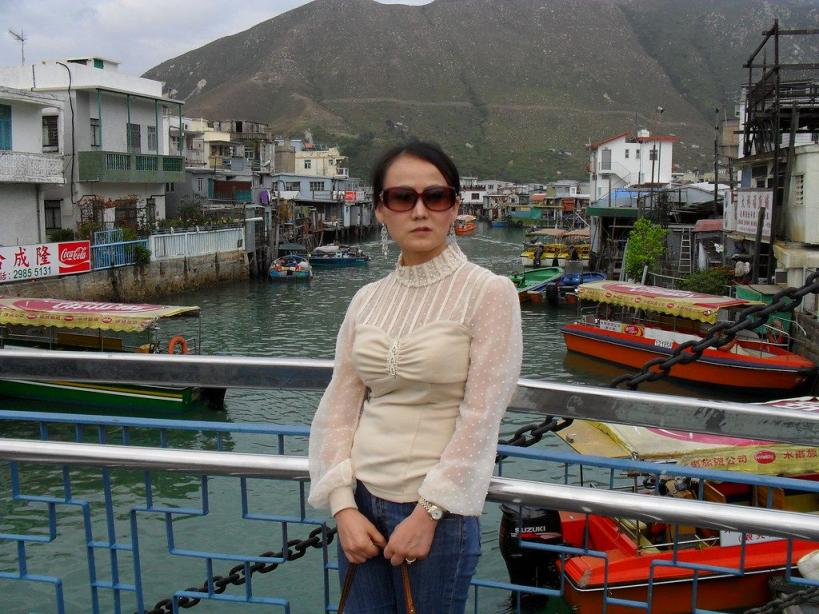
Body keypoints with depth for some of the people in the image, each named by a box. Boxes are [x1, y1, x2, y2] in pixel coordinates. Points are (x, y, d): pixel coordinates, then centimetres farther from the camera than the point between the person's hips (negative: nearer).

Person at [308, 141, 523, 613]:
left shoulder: (489, 292, -9)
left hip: (439, 507, -4)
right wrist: (343, 505, -5)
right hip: (362, 499, 4)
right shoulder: (367, 300, 4)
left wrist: (427, 512, -14)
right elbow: (338, 407, 4)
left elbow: (481, 417, -13)